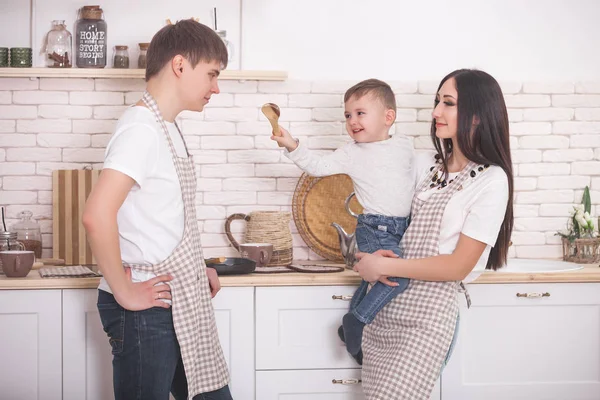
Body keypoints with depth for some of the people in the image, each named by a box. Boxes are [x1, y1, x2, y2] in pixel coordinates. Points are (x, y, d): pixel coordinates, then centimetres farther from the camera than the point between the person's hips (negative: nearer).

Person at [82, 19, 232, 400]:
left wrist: (197, 269, 12)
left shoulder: (167, 128, 13)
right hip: (146, 309, -9)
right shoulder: (142, 128, -17)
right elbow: (98, 215, -29)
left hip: (181, 305, 9)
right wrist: (124, 293, -20)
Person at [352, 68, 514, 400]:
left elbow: (458, 266, -14)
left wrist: (383, 266, -13)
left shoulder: (491, 180, -9)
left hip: (429, 311, -6)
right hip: (388, 302, 7)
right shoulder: (432, 167, 11)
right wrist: (379, 255, -3)